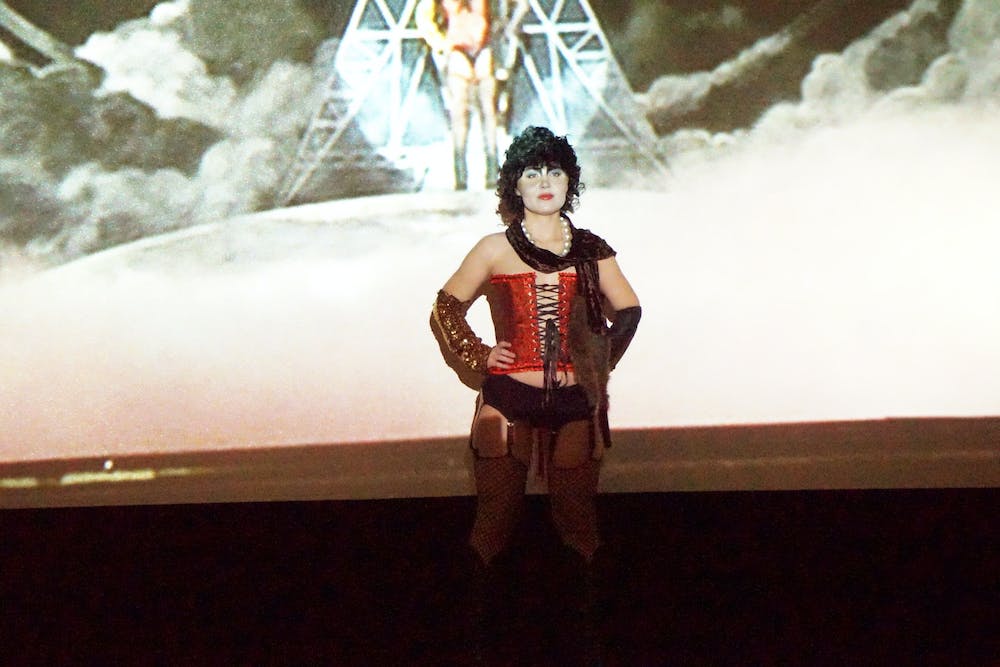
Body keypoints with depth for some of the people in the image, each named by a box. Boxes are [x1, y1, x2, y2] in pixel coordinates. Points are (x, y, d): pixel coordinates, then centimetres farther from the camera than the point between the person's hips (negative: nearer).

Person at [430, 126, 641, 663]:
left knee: (577, 514, 8)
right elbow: (446, 305, 11)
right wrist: (476, 355, 1)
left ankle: (587, 617, 20)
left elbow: (628, 310, 18)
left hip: (575, 403, 1)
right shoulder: (495, 250, 2)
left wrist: (601, 364, 8)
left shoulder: (591, 250, 6)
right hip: (508, 401, -1)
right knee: (496, 515, 2)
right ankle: (478, 614, 14)